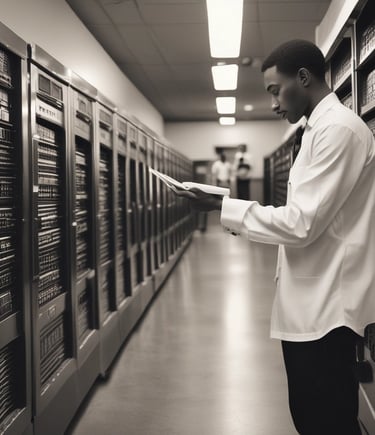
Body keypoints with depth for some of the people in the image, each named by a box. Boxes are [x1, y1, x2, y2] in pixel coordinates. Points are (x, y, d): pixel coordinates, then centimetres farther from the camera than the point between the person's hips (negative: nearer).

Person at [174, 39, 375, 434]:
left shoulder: (338, 128, -17)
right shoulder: (321, 129, 15)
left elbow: (301, 224, -22)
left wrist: (223, 207, -15)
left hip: (324, 308, -10)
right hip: (310, 304, 10)